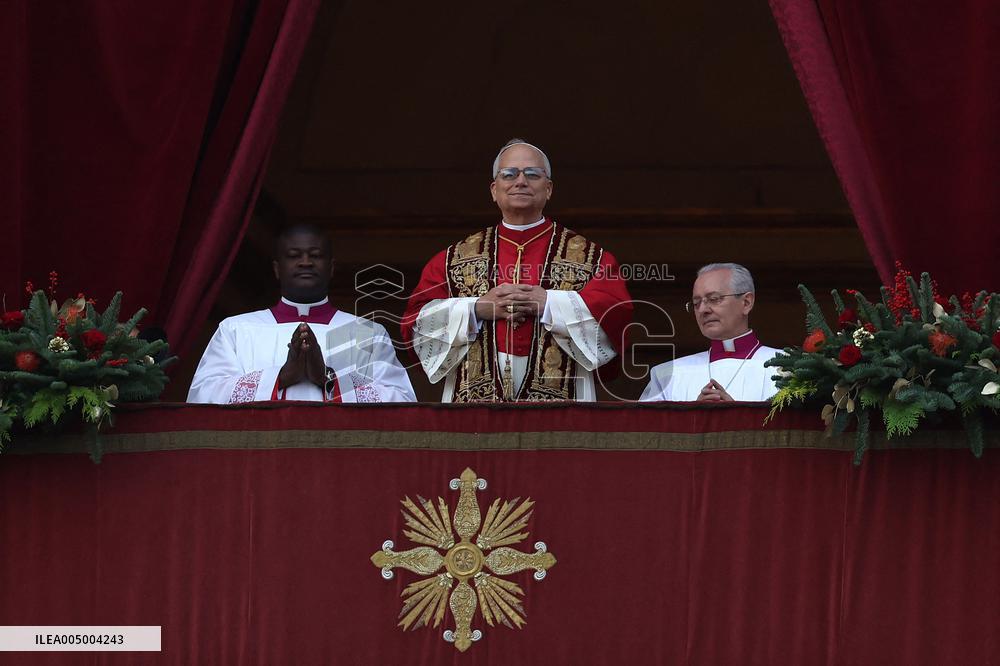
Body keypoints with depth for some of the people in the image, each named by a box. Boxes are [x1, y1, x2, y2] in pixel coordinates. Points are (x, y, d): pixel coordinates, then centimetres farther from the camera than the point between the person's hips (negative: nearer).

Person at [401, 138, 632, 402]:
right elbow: (416, 319, 6)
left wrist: (547, 303, -13)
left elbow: (616, 311, -4)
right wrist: (477, 308, -9)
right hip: (473, 398, 1)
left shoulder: (589, 257, 11)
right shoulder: (455, 258, 15)